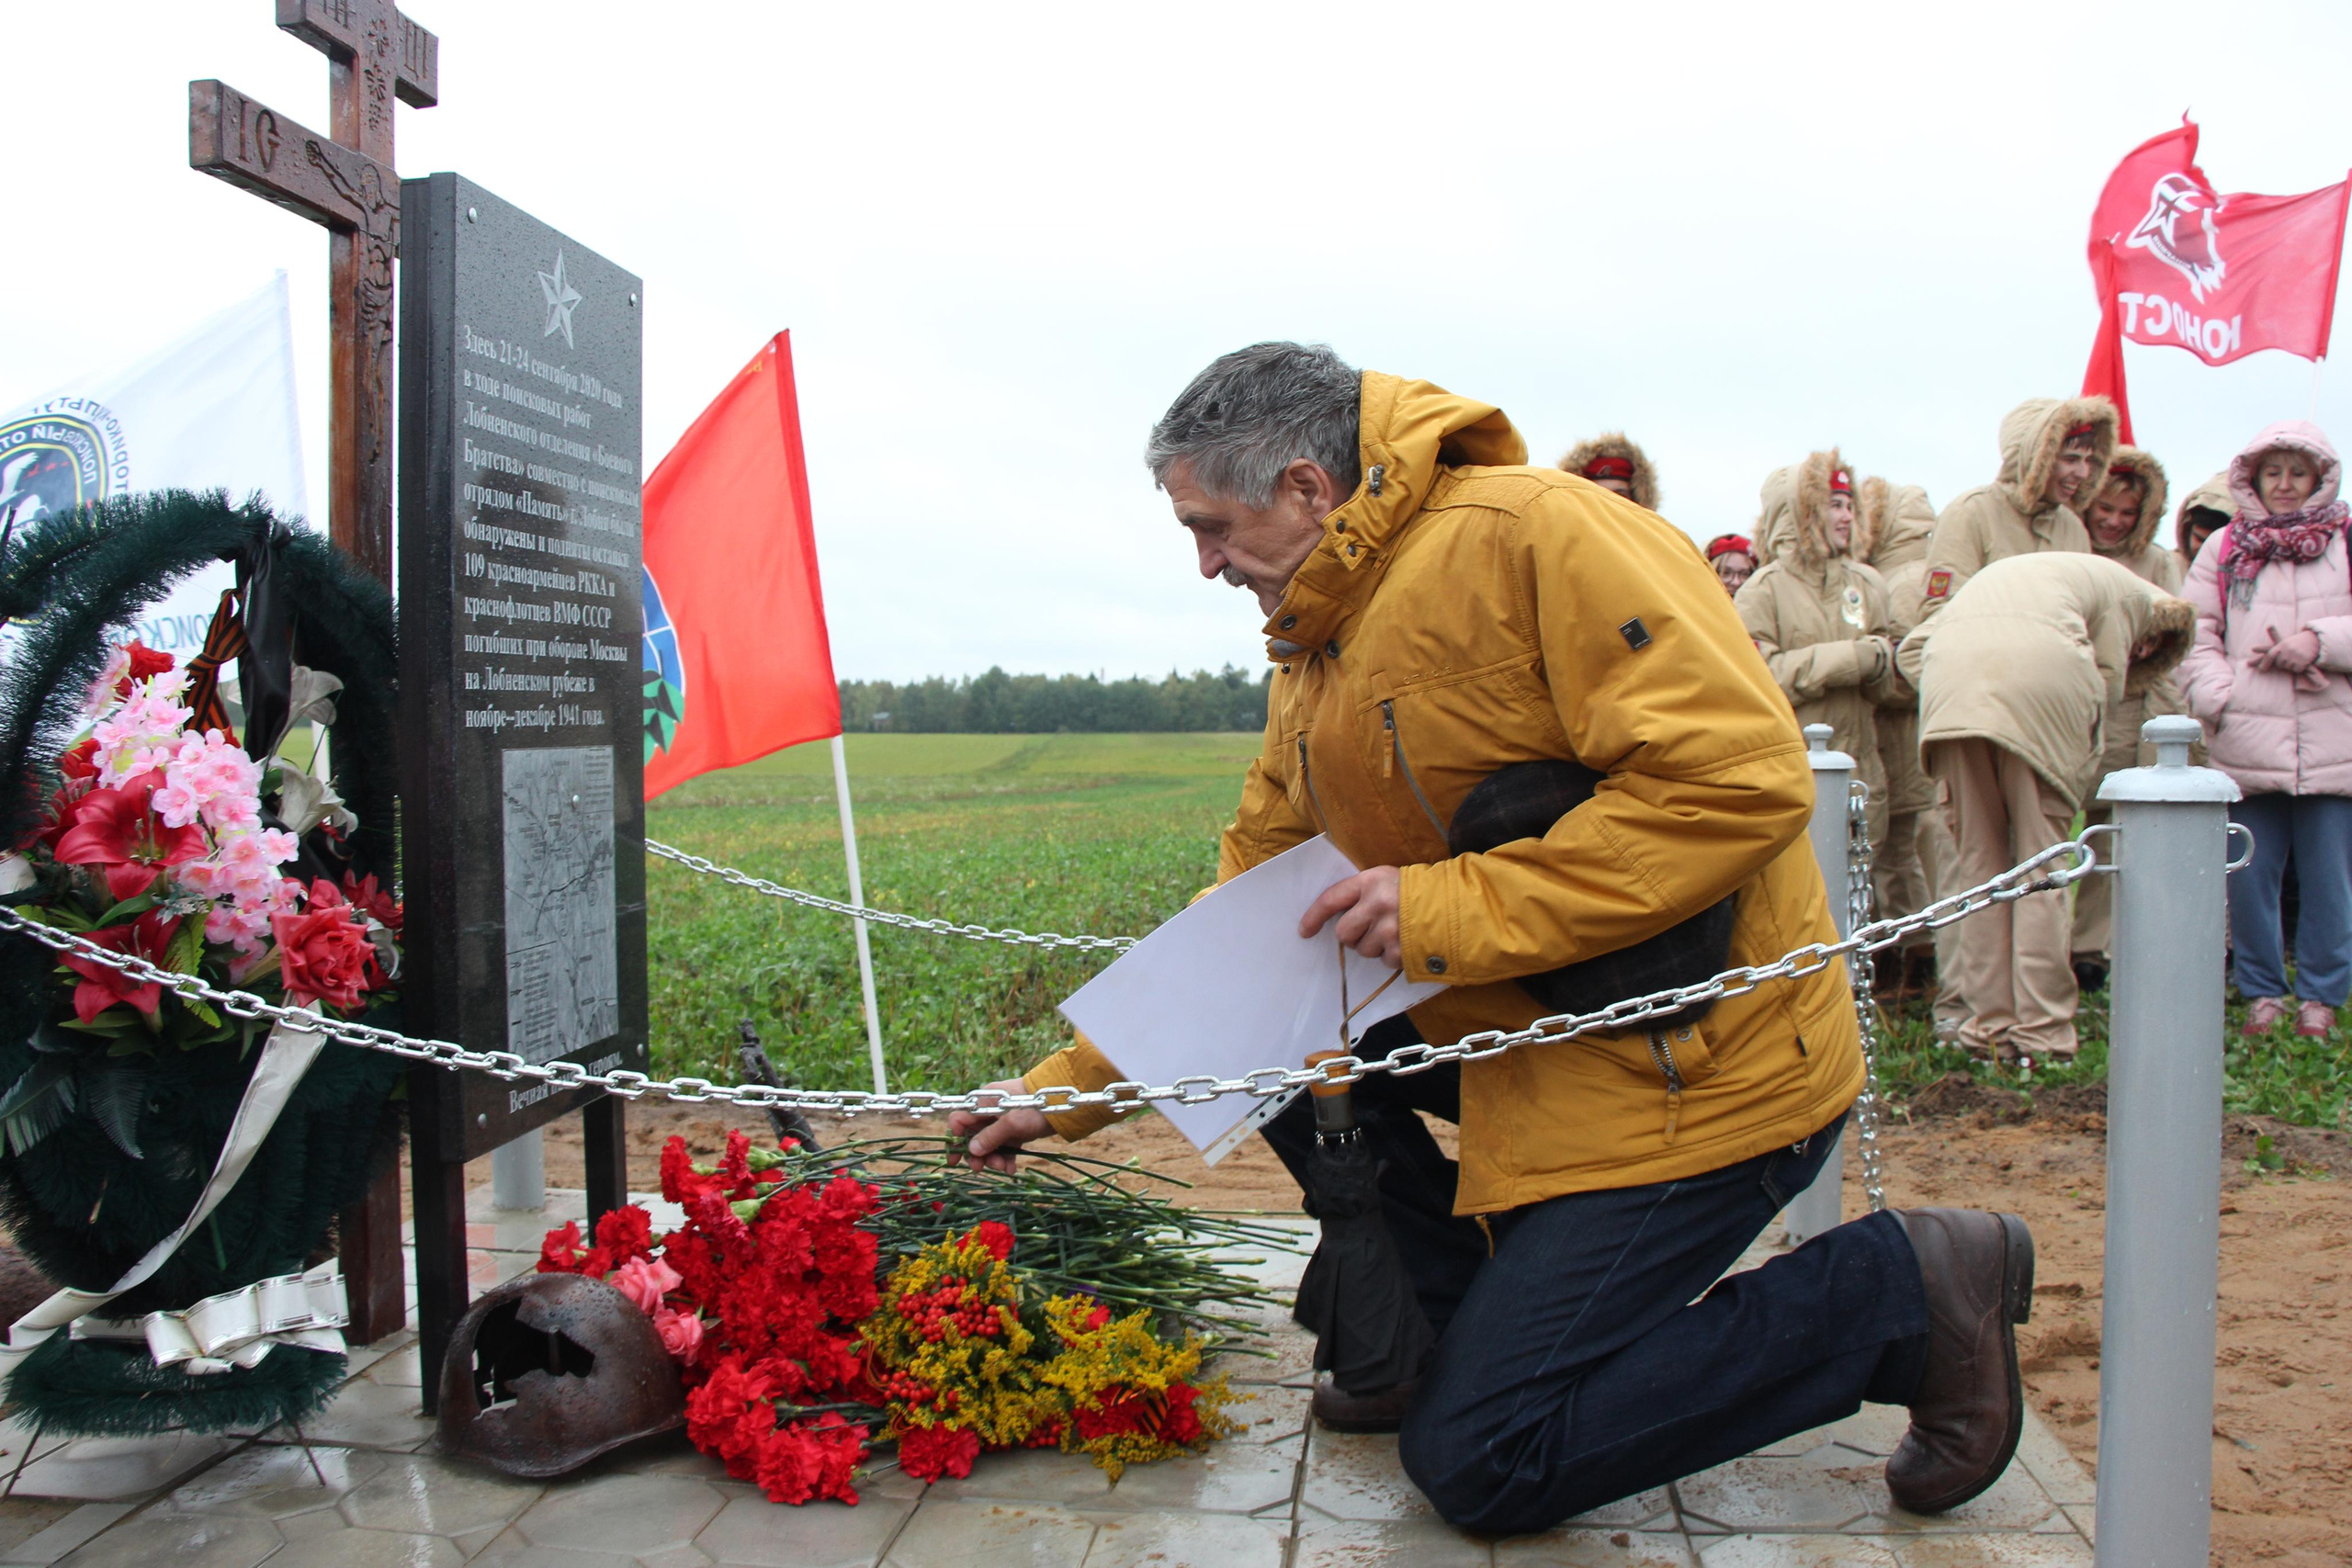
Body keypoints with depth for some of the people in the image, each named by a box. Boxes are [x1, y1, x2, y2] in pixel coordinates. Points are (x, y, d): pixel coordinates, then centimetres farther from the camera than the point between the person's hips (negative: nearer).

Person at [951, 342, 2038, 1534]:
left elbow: (1742, 778, -27)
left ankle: (1904, 1290, 3)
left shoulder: (1534, 533, -19)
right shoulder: (1313, 653, 9)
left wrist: (1457, 907, -25)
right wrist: (1066, 1088, 11)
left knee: (1476, 1462, -9)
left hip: (1692, 1061, -9)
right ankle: (1455, 1327, 14)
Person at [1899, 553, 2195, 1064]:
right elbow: (2106, 682, 13)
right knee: (2042, 855, 4)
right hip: (2040, 674, -4)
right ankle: (2041, 1031, 3)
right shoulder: (2129, 591, 27)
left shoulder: (1998, 575, 41)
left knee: (1979, 855, 10)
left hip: (1949, 677, 4)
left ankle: (1990, 1024, 9)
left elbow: (1912, 647, 27)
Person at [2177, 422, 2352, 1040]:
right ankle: (2262, 990, 17)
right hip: (2246, 744, 1)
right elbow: (2196, 636, 7)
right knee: (2248, 876, 3)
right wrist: (2220, 697, -6)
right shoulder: (2223, 551, 12)